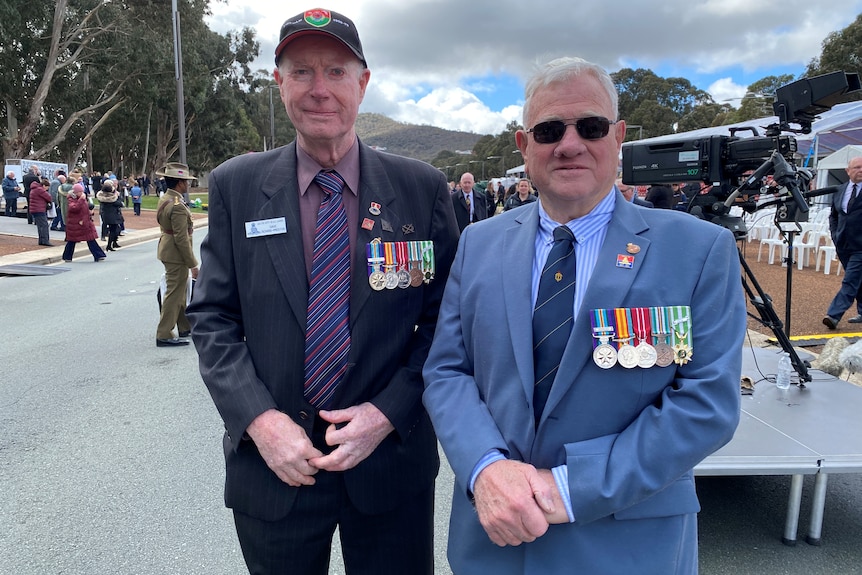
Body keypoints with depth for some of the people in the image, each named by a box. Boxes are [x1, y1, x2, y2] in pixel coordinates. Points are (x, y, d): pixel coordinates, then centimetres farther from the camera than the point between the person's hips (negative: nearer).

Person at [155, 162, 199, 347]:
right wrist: (193, 264, -20)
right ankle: (164, 335, 5)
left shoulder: (164, 199, 8)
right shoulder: (177, 206, -23)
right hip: (176, 254, -10)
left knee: (179, 290, 20)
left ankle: (185, 327, 34)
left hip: (167, 247, 10)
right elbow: (181, 238, -25)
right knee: (174, 293, -2)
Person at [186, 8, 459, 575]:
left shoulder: (424, 188, -5)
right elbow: (213, 316, -1)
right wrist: (258, 418, -13)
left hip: (391, 462, 0)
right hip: (271, 464, 1)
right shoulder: (236, 185, -2)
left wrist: (388, 412, -13)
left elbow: (446, 317, -3)